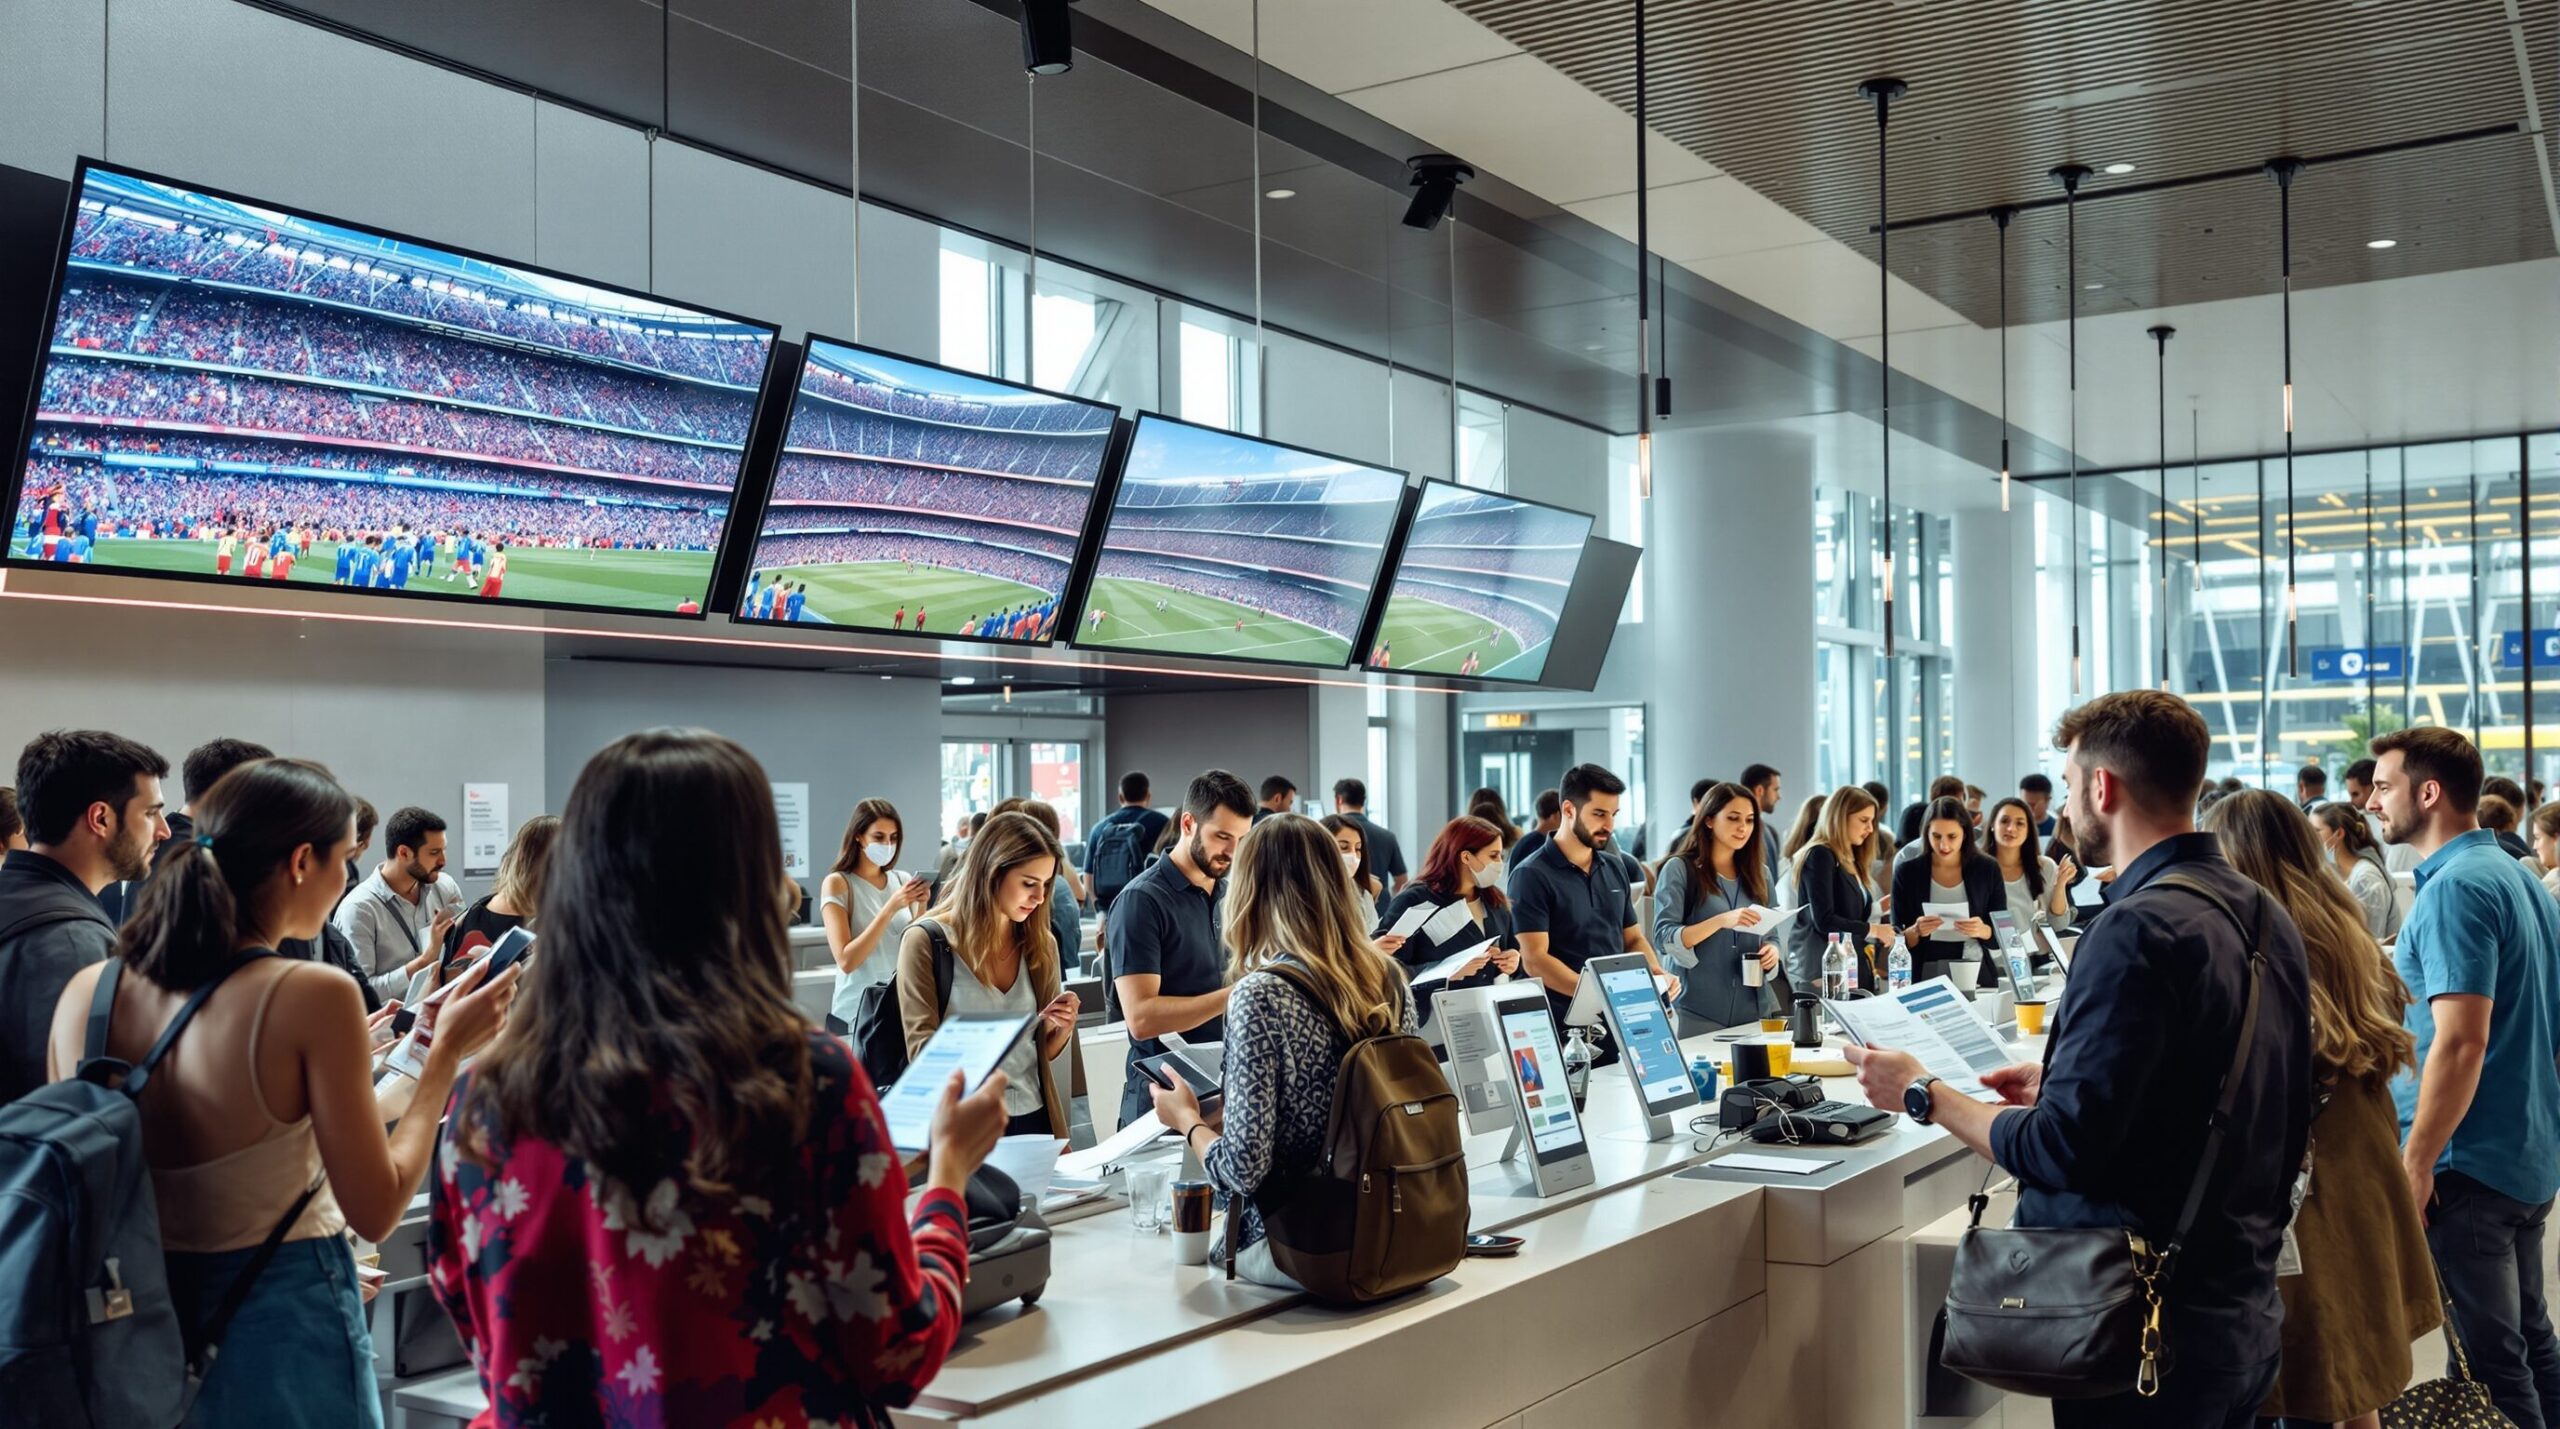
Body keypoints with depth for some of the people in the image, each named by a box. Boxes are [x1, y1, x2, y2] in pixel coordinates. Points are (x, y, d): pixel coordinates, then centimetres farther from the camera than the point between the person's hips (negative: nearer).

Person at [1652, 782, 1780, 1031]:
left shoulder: (1759, 874, 12)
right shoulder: (1680, 869, -4)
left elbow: (1769, 936, 18)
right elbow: (1664, 938, -12)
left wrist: (1772, 951, -5)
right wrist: (1721, 921, -25)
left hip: (1752, 1009, 5)